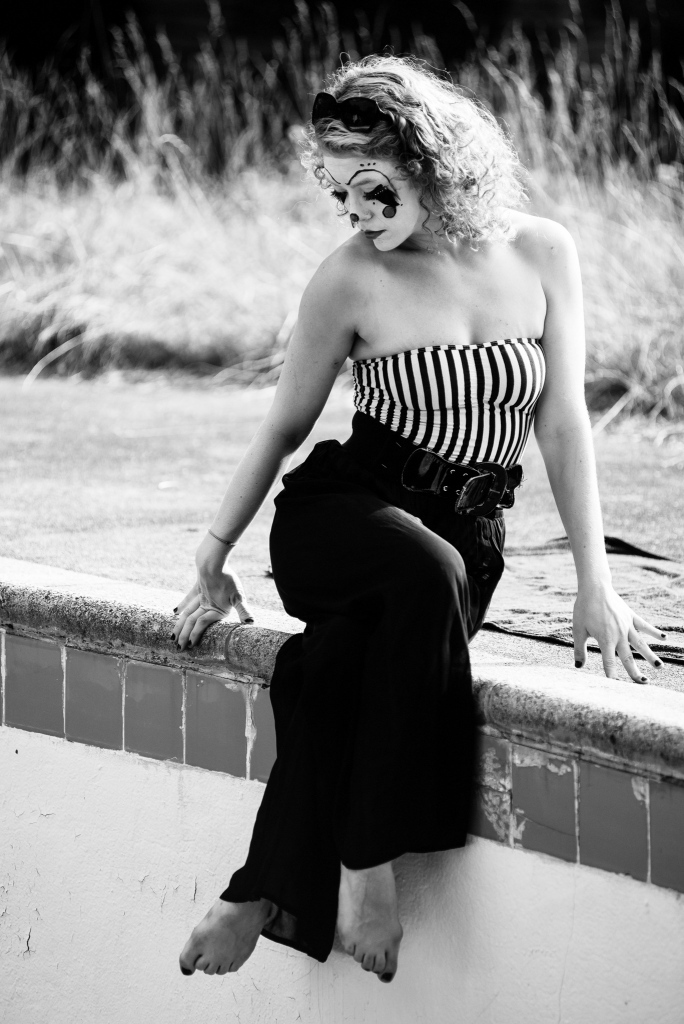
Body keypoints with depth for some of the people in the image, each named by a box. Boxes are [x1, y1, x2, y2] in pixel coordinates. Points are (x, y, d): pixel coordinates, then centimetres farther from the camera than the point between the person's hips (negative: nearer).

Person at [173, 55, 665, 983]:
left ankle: (263, 895, -27)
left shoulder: (541, 255, -2)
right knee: (429, 573, -39)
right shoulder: (351, 279, -6)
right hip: (339, 518, -1)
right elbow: (286, 425, 5)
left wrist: (595, 585, -7)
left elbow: (563, 423, -2)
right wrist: (214, 558, 7)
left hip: (466, 540, 1)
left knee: (331, 670, -34)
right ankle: (368, 864, -34)